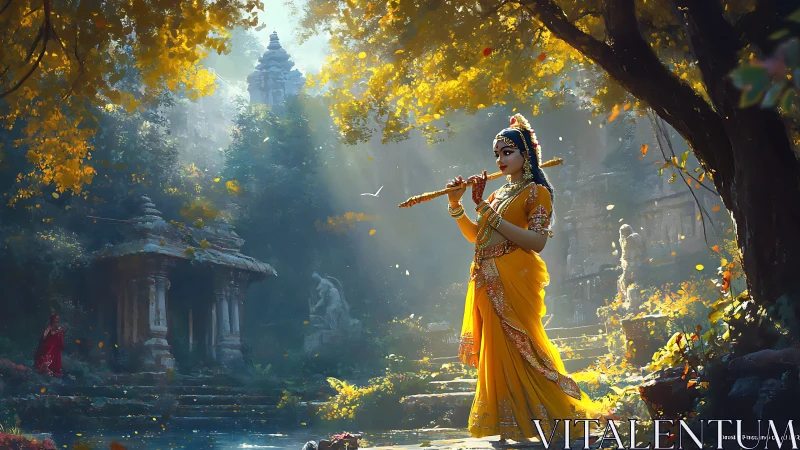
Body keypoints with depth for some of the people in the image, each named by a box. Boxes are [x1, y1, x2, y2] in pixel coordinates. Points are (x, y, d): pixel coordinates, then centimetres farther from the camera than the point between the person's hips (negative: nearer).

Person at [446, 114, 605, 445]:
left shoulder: (536, 192, -3)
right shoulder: (499, 194, 18)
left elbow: (537, 241, -17)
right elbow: (475, 237, 19)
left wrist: (487, 211, -17)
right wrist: (456, 206, 5)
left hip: (514, 281, -8)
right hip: (488, 284, 8)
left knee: (516, 350, -9)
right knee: (496, 353, 8)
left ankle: (564, 419, -1)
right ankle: (508, 427, 14)